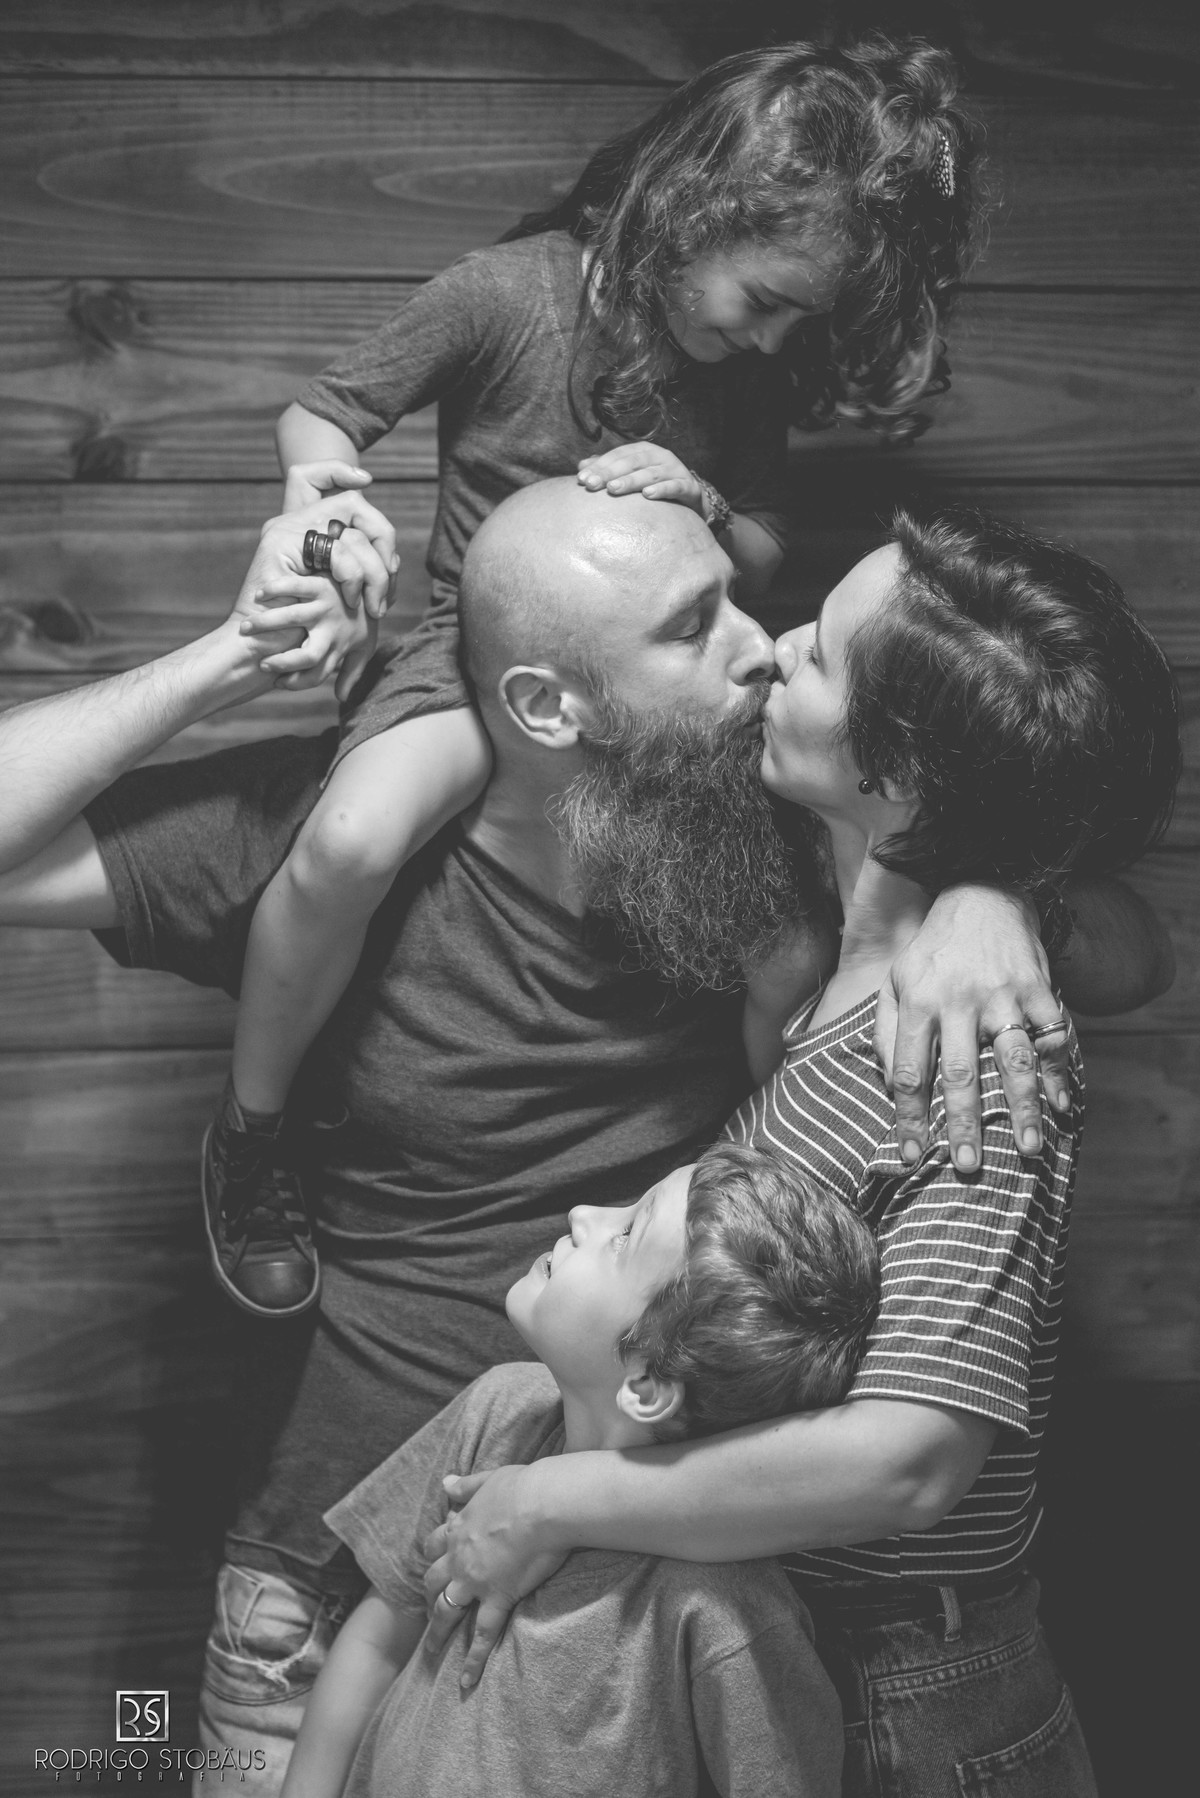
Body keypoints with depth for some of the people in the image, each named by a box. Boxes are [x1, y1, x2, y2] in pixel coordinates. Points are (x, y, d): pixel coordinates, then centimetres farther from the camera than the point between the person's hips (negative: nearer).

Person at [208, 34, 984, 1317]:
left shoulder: (754, 361, 0)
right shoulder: (516, 293, -13)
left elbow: (765, 562, 6)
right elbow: (318, 418, -5)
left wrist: (706, 505, -18)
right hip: (483, 645, -4)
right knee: (350, 841, -34)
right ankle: (248, 1136, -7)